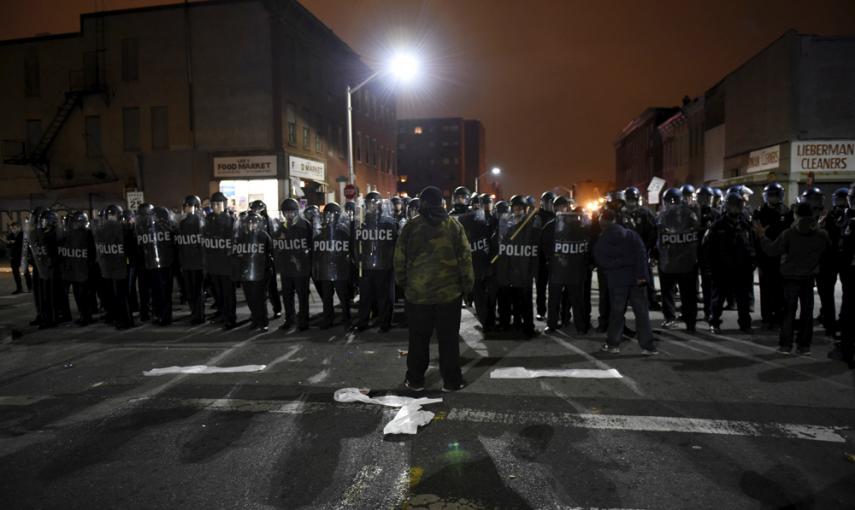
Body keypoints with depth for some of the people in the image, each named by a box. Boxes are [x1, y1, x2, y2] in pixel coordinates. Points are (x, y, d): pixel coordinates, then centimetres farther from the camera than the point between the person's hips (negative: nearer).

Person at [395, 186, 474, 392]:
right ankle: (451, 380, 15)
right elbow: (465, 258, -3)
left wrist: (402, 281, 13)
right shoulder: (454, 226, -2)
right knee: (449, 338, 9)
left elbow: (400, 258, 0)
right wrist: (466, 284, 5)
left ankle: (415, 379, 20)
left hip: (417, 291, 0)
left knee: (419, 338, 11)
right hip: (449, 291, 0)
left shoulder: (411, 226, -2)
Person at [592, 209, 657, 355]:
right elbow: (641, 254, -5)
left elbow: (600, 262, -3)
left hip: (616, 280, 0)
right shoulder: (631, 234, 5)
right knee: (641, 312, 5)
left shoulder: (600, 243, 3)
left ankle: (613, 344, 14)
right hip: (635, 278, 1)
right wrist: (642, 275, -9)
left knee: (616, 312, 10)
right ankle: (647, 346, 4)